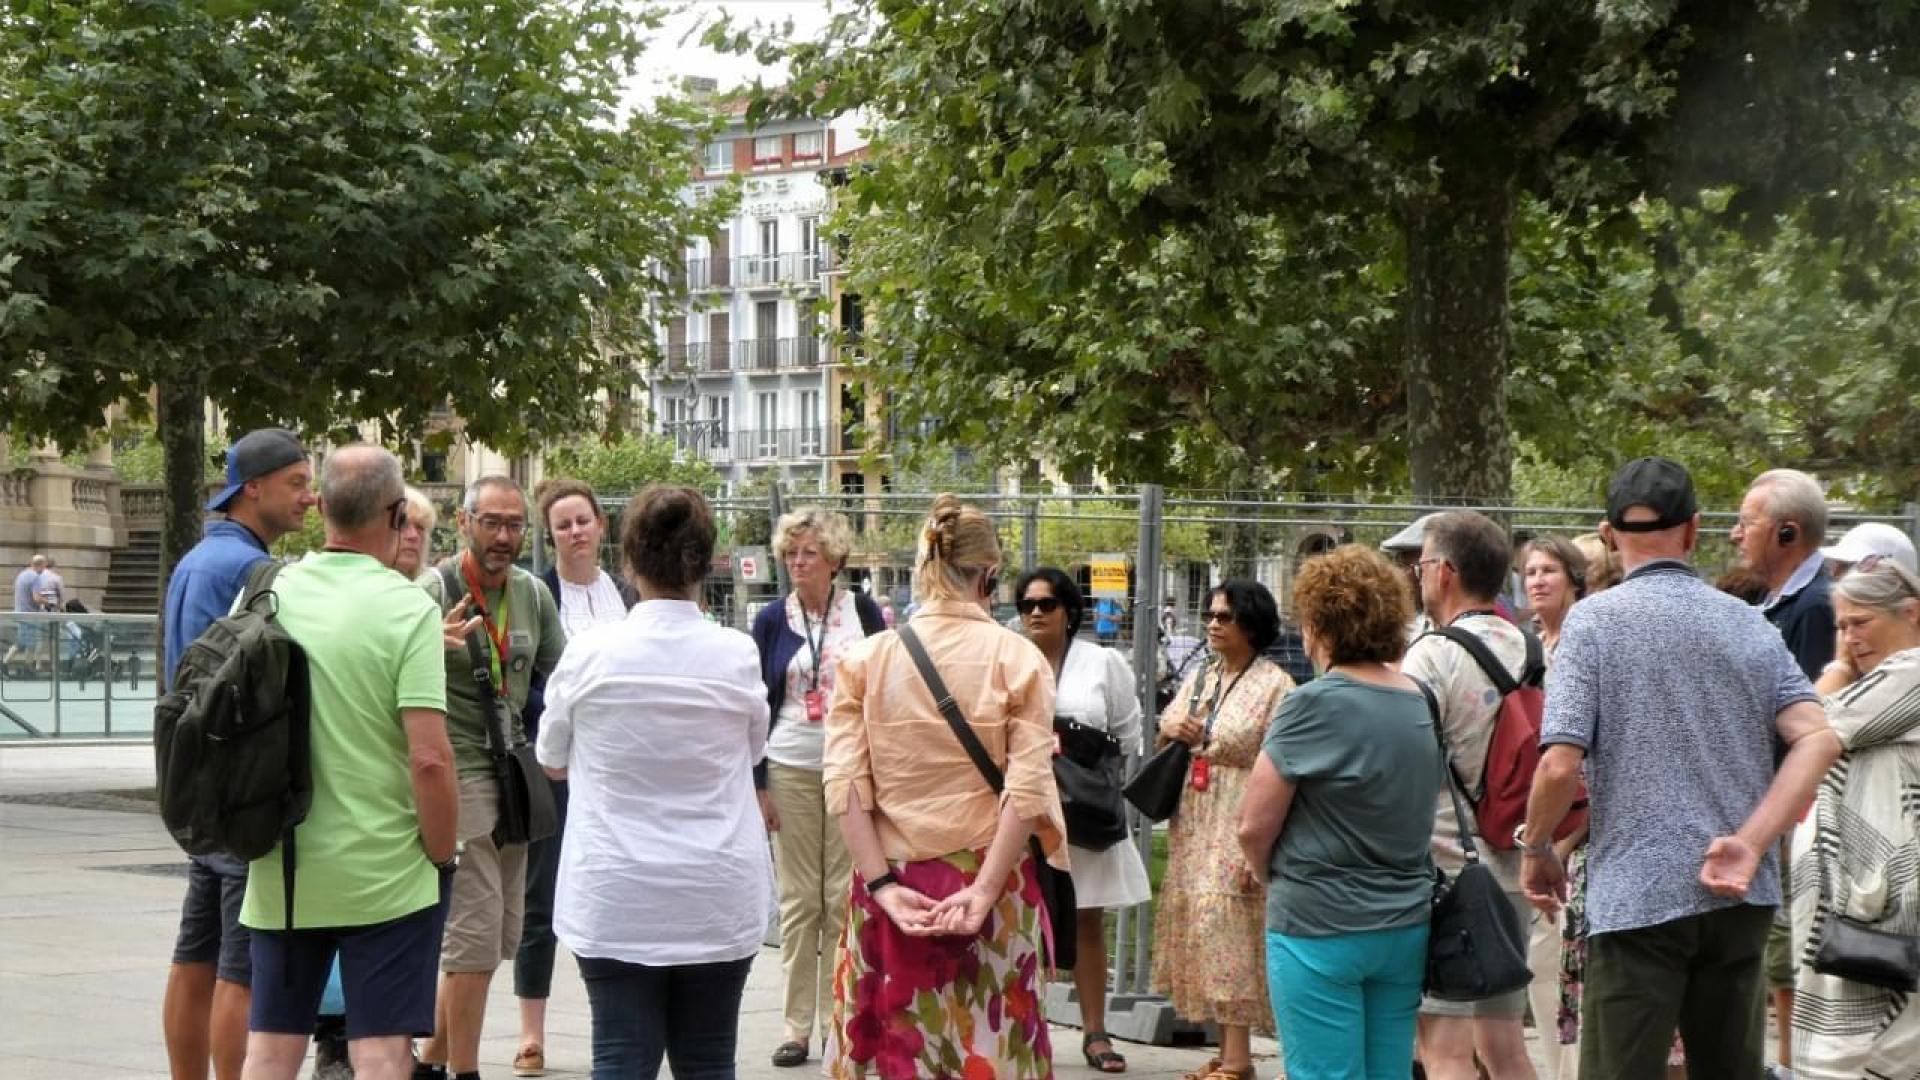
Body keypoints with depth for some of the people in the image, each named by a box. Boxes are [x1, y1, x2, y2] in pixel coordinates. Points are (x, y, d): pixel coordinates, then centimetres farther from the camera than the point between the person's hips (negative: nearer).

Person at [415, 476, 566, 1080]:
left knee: (501, 935, 13)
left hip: (514, 774, 7)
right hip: (458, 774, -7)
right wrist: (435, 646, -39)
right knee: (476, 934, -9)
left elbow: (563, 674, 16)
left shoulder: (532, 593, 7)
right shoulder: (435, 591, -11)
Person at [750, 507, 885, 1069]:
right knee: (798, 900, 1)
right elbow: (757, 704, 6)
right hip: (790, 771, 0)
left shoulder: (863, 612, 3)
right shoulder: (772, 620, 3)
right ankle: (797, 1024, 5)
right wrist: (757, 783, 1)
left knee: (846, 899, 0)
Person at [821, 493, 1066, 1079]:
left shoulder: (864, 658, 1)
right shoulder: (1017, 658, -3)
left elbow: (845, 784, -6)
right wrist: (985, 890, -11)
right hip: (989, 878, -1)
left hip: (893, 888, 1)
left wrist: (883, 886, -7)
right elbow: (1028, 789, -11)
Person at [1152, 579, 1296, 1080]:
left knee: (1229, 933, -9)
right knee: (1199, 930, 7)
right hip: (1194, 824, 7)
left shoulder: (1274, 685, -8)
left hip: (1241, 826, -7)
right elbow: (1162, 739, 22)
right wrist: (1170, 729, -3)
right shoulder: (1199, 679, 15)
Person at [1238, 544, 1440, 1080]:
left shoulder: (1314, 705, -14)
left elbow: (1254, 826, -11)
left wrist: (1277, 876, 7)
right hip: (1407, 928, 6)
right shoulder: (1422, 704, 4)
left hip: (1320, 927, -6)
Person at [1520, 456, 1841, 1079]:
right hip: (1738, 897, 5)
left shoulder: (1595, 619, -5)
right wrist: (1750, 844, -8)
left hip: (1636, 893, -5)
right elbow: (1817, 738, -4)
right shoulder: (1747, 624, 8)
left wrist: (1535, 849, 4)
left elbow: (1560, 764, -12)